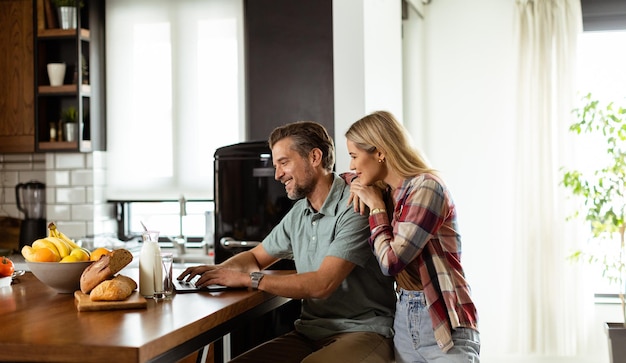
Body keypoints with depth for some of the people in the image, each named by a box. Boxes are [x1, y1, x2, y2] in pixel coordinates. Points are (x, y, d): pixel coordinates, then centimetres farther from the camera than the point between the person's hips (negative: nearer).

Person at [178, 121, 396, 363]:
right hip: (309, 334, 7)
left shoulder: (354, 208, -14)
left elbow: (322, 284, -20)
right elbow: (256, 256, 26)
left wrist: (247, 279, -14)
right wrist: (220, 270, 3)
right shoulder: (299, 213, 12)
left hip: (363, 332, -7)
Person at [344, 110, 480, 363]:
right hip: (404, 321, 7)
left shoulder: (426, 187, -15)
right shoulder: (385, 191, 8)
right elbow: (350, 177, 31)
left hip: (444, 324, -7)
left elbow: (391, 262, -21)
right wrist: (357, 185, 8)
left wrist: (376, 206, -9)